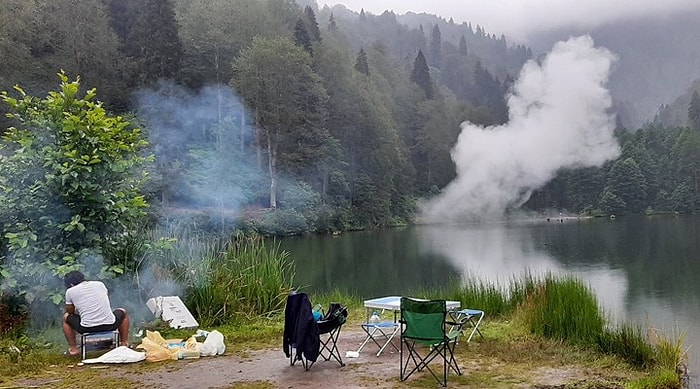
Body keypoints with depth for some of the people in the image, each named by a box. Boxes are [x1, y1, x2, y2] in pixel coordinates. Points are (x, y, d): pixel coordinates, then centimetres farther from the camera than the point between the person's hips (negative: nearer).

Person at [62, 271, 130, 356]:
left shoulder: (70, 291, 4)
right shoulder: (100, 284, 12)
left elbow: (70, 311, 17)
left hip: (87, 328, -2)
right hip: (109, 325, 2)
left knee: (66, 317, 27)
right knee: (123, 312, 34)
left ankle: (73, 349, 22)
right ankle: (124, 344, 29)